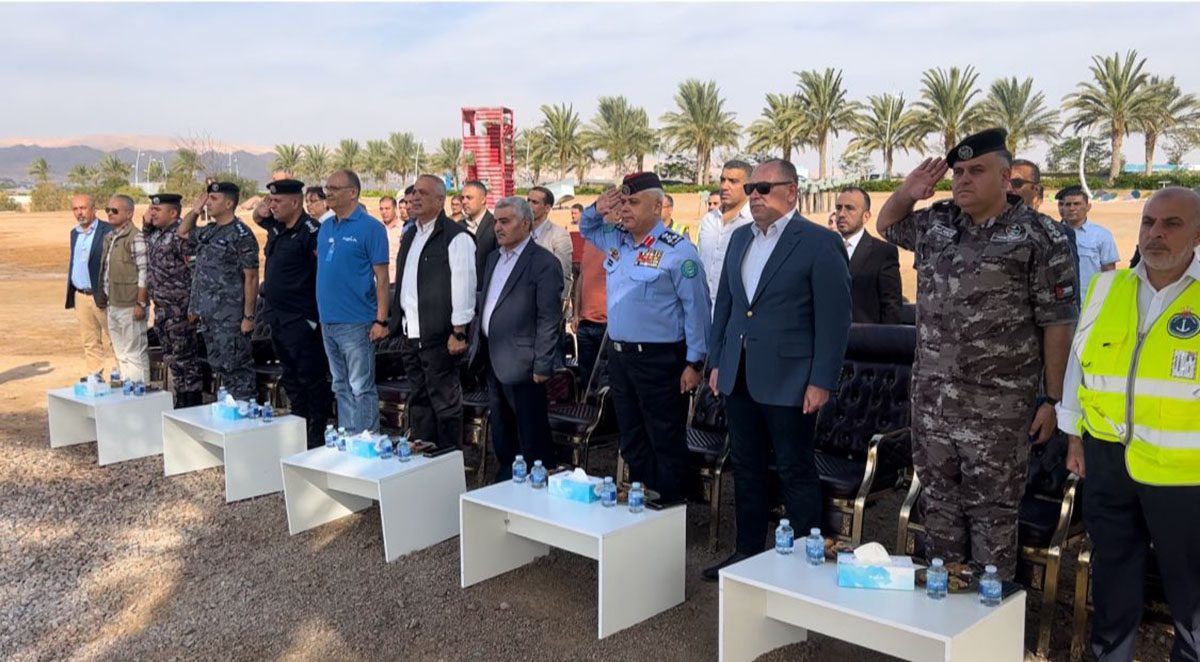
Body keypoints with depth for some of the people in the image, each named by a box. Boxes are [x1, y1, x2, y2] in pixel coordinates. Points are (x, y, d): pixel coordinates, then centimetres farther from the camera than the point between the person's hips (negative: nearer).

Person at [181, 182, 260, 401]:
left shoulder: (241, 235, -12)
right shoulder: (208, 231, 13)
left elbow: (251, 277, -14)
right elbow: (182, 232, 33)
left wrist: (248, 316, -17)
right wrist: (195, 210, 16)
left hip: (230, 317, -8)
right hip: (208, 315, 8)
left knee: (236, 368, -5)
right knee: (219, 368, 13)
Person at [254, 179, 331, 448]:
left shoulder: (311, 232, -16)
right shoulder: (277, 227, 11)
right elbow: (257, 217, 33)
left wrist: (315, 317, -20)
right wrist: (263, 206, 11)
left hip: (301, 320, -9)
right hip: (277, 316, 10)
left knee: (311, 380, -1)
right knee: (290, 378, 16)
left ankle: (317, 436, 7)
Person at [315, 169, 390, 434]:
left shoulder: (370, 227, -8)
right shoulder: (326, 227, 12)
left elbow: (382, 276, -10)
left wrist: (381, 320, -15)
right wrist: (321, 312, 12)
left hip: (356, 323, -7)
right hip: (327, 322, 7)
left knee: (361, 389, -1)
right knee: (341, 387, 15)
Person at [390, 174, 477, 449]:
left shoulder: (455, 236, -11)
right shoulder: (410, 235, 16)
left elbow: (463, 285, -15)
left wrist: (459, 332, -18)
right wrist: (396, 324, 17)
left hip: (439, 337, -8)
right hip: (411, 335, 8)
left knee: (445, 401, 1)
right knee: (419, 401, 16)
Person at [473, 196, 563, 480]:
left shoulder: (544, 263, -13)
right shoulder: (494, 257, 13)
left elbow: (549, 319, -15)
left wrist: (542, 366, -17)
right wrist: (478, 344, 13)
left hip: (520, 362, -8)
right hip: (492, 359, 8)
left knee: (532, 435, 2)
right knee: (500, 429, 19)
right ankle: (505, 480, 32)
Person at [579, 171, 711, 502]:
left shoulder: (677, 250, -13)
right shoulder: (616, 239, 9)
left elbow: (696, 308, -12)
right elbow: (585, 229, 29)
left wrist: (694, 362, -13)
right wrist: (597, 210, 4)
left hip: (659, 360, -7)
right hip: (619, 355, 8)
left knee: (666, 444, 3)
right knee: (632, 443, 17)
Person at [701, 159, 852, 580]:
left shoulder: (820, 243, -9)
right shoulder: (740, 239, 11)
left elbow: (834, 318, -11)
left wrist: (822, 382, -13)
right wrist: (717, 362, 13)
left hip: (787, 379, -6)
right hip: (738, 376, 6)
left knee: (796, 473, 4)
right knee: (746, 468, 15)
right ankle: (748, 550, 28)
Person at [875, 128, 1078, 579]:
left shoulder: (1040, 237, -8)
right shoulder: (935, 223, 7)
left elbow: (1057, 323, -8)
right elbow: (886, 226, 26)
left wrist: (1053, 400, -9)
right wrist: (907, 192, 5)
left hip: (998, 406, -5)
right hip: (931, 398, 5)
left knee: (993, 510, 6)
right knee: (939, 500, 16)